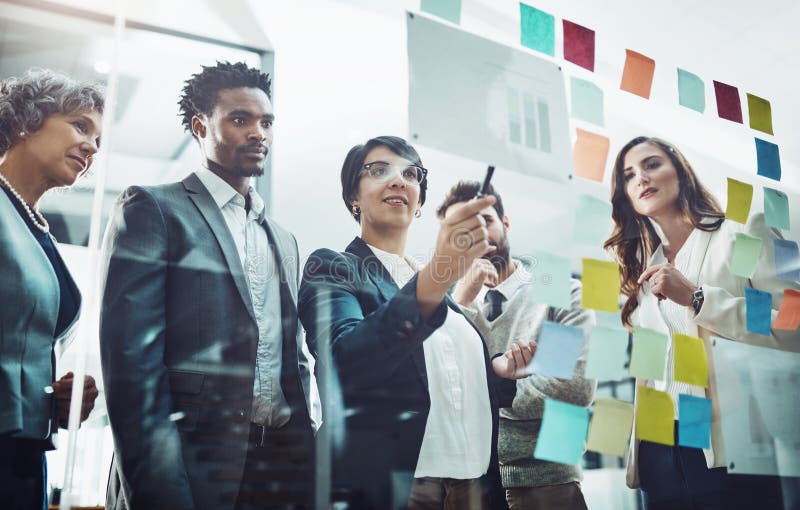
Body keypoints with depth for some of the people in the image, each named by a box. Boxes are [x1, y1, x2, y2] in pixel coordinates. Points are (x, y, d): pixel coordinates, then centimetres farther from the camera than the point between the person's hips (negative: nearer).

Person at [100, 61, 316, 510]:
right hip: (192, 469, -5)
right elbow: (131, 356, -11)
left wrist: (306, 451, 8)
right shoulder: (152, 209, -2)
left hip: (284, 467, 6)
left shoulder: (285, 241, 17)